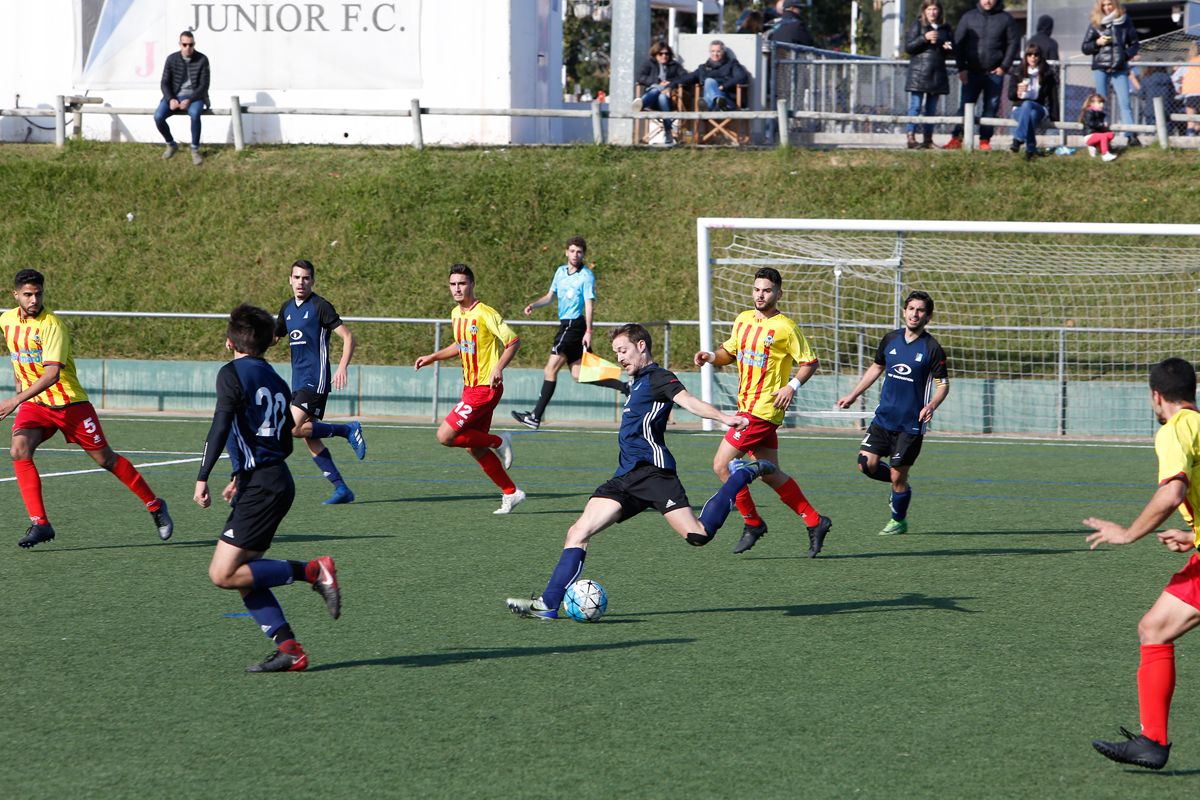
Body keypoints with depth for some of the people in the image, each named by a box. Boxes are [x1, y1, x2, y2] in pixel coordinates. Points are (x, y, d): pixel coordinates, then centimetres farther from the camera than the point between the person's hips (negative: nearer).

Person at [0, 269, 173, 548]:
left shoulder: (52, 324, -20)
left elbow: (52, 374, -30)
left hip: (70, 402, -5)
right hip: (34, 405, 5)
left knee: (105, 458, 3)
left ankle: (155, 506, 22)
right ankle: (40, 524, -17)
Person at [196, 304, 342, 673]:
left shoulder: (232, 373, -4)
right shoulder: (277, 382, 19)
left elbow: (221, 426, -17)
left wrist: (202, 477, -18)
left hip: (260, 487, -9)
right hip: (279, 480, 9)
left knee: (223, 574, -10)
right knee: (243, 574, 9)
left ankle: (313, 571, -12)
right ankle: (288, 648, 0)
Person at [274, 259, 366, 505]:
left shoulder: (320, 306, -9)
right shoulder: (287, 308, 13)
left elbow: (348, 337, -12)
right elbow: (273, 335, 30)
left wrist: (342, 368, -25)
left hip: (315, 381, -8)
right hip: (298, 381, 8)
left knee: (295, 428, -21)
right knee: (310, 439, 4)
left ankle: (348, 430, -4)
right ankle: (341, 489, 9)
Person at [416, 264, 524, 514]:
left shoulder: (485, 314, -15)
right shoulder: (456, 314, 10)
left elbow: (514, 341, -14)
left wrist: (498, 368, -27)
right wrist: (432, 357, 20)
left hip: (485, 388, -9)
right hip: (470, 388, 9)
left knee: (445, 436, -15)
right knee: (475, 449, 10)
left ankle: (499, 442, 2)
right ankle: (511, 493, 20)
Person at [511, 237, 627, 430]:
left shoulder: (586, 276, -8)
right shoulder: (561, 271, 15)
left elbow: (589, 304, -14)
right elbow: (550, 296, 24)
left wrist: (588, 331, -23)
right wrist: (533, 305, 5)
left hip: (575, 325, -9)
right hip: (565, 325, 9)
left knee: (550, 370, -10)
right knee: (579, 374, 8)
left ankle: (536, 416, -9)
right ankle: (624, 387, 13)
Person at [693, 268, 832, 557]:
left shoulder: (785, 328, -9)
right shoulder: (743, 320, 11)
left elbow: (809, 362, -4)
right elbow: (730, 352, 22)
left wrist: (792, 386, -19)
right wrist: (711, 357, 1)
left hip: (764, 409, -8)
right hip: (746, 405, 8)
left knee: (721, 465, -9)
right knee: (770, 474, 11)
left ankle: (752, 523, 4)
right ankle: (815, 522, 19)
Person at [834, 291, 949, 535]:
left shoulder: (932, 348, -9)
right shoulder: (890, 339, 5)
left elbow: (943, 384, -7)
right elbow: (876, 368, 20)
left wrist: (931, 405, -26)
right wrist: (853, 396, 20)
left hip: (911, 423, -5)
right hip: (884, 416, 5)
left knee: (898, 476, -2)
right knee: (867, 464, -7)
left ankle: (899, 522, 22)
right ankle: (900, 485, 22)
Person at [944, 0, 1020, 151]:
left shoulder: (1005, 18, 3)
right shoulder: (968, 17, 4)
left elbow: (1013, 42, 3)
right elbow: (958, 42, 4)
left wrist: (1004, 66, -4)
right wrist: (962, 68, -3)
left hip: (995, 72, 0)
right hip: (972, 72, 0)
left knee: (991, 107, 2)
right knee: (966, 106, -4)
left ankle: (985, 140, 7)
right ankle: (956, 138, -3)